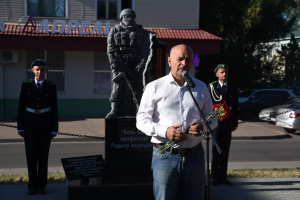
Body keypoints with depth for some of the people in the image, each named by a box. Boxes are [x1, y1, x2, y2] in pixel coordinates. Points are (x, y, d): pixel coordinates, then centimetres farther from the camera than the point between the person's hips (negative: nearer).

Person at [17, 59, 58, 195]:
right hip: (30, 125, 0)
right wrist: (20, 128, -4)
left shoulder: (51, 87, -1)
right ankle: (33, 185, 12)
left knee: (43, 155, 3)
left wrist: (54, 130, -4)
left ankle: (41, 185, 14)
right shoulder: (26, 85, -1)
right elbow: (21, 107, 0)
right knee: (31, 156, 1)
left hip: (45, 126, 0)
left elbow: (54, 109, -1)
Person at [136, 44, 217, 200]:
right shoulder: (154, 87, 3)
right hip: (165, 156, -3)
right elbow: (142, 121, 1)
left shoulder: (201, 87, 13)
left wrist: (202, 126, -7)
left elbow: (212, 117, 17)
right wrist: (164, 131, -16)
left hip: (195, 156, 3)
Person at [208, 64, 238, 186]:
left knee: (225, 151, 7)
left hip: (228, 124, 3)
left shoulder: (233, 87, 9)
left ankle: (223, 177, 14)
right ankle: (215, 177, 9)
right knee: (216, 151, 1)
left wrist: (235, 123, 6)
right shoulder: (212, 86, 1)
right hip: (216, 122, -3)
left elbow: (235, 106, 10)